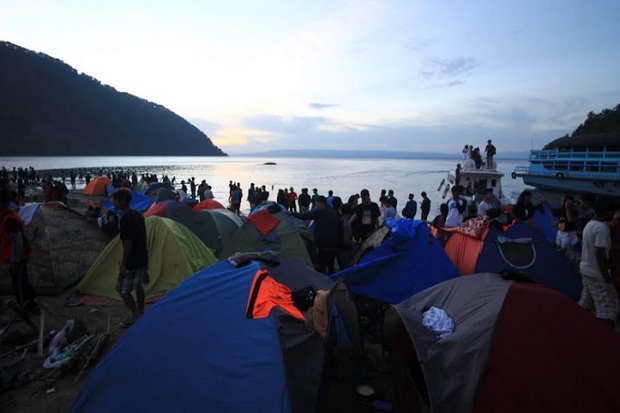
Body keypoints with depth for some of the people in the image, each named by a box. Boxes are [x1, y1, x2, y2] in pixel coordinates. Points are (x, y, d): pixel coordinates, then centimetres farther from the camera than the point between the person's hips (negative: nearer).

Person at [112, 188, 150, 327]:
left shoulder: (125, 219, -22)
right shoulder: (138, 215, 7)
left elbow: (128, 243, -23)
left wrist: (123, 264, -17)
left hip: (132, 261, -9)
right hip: (143, 258, 9)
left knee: (123, 290, 3)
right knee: (139, 286, 20)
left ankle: (136, 316, 8)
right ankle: (141, 312, 32)